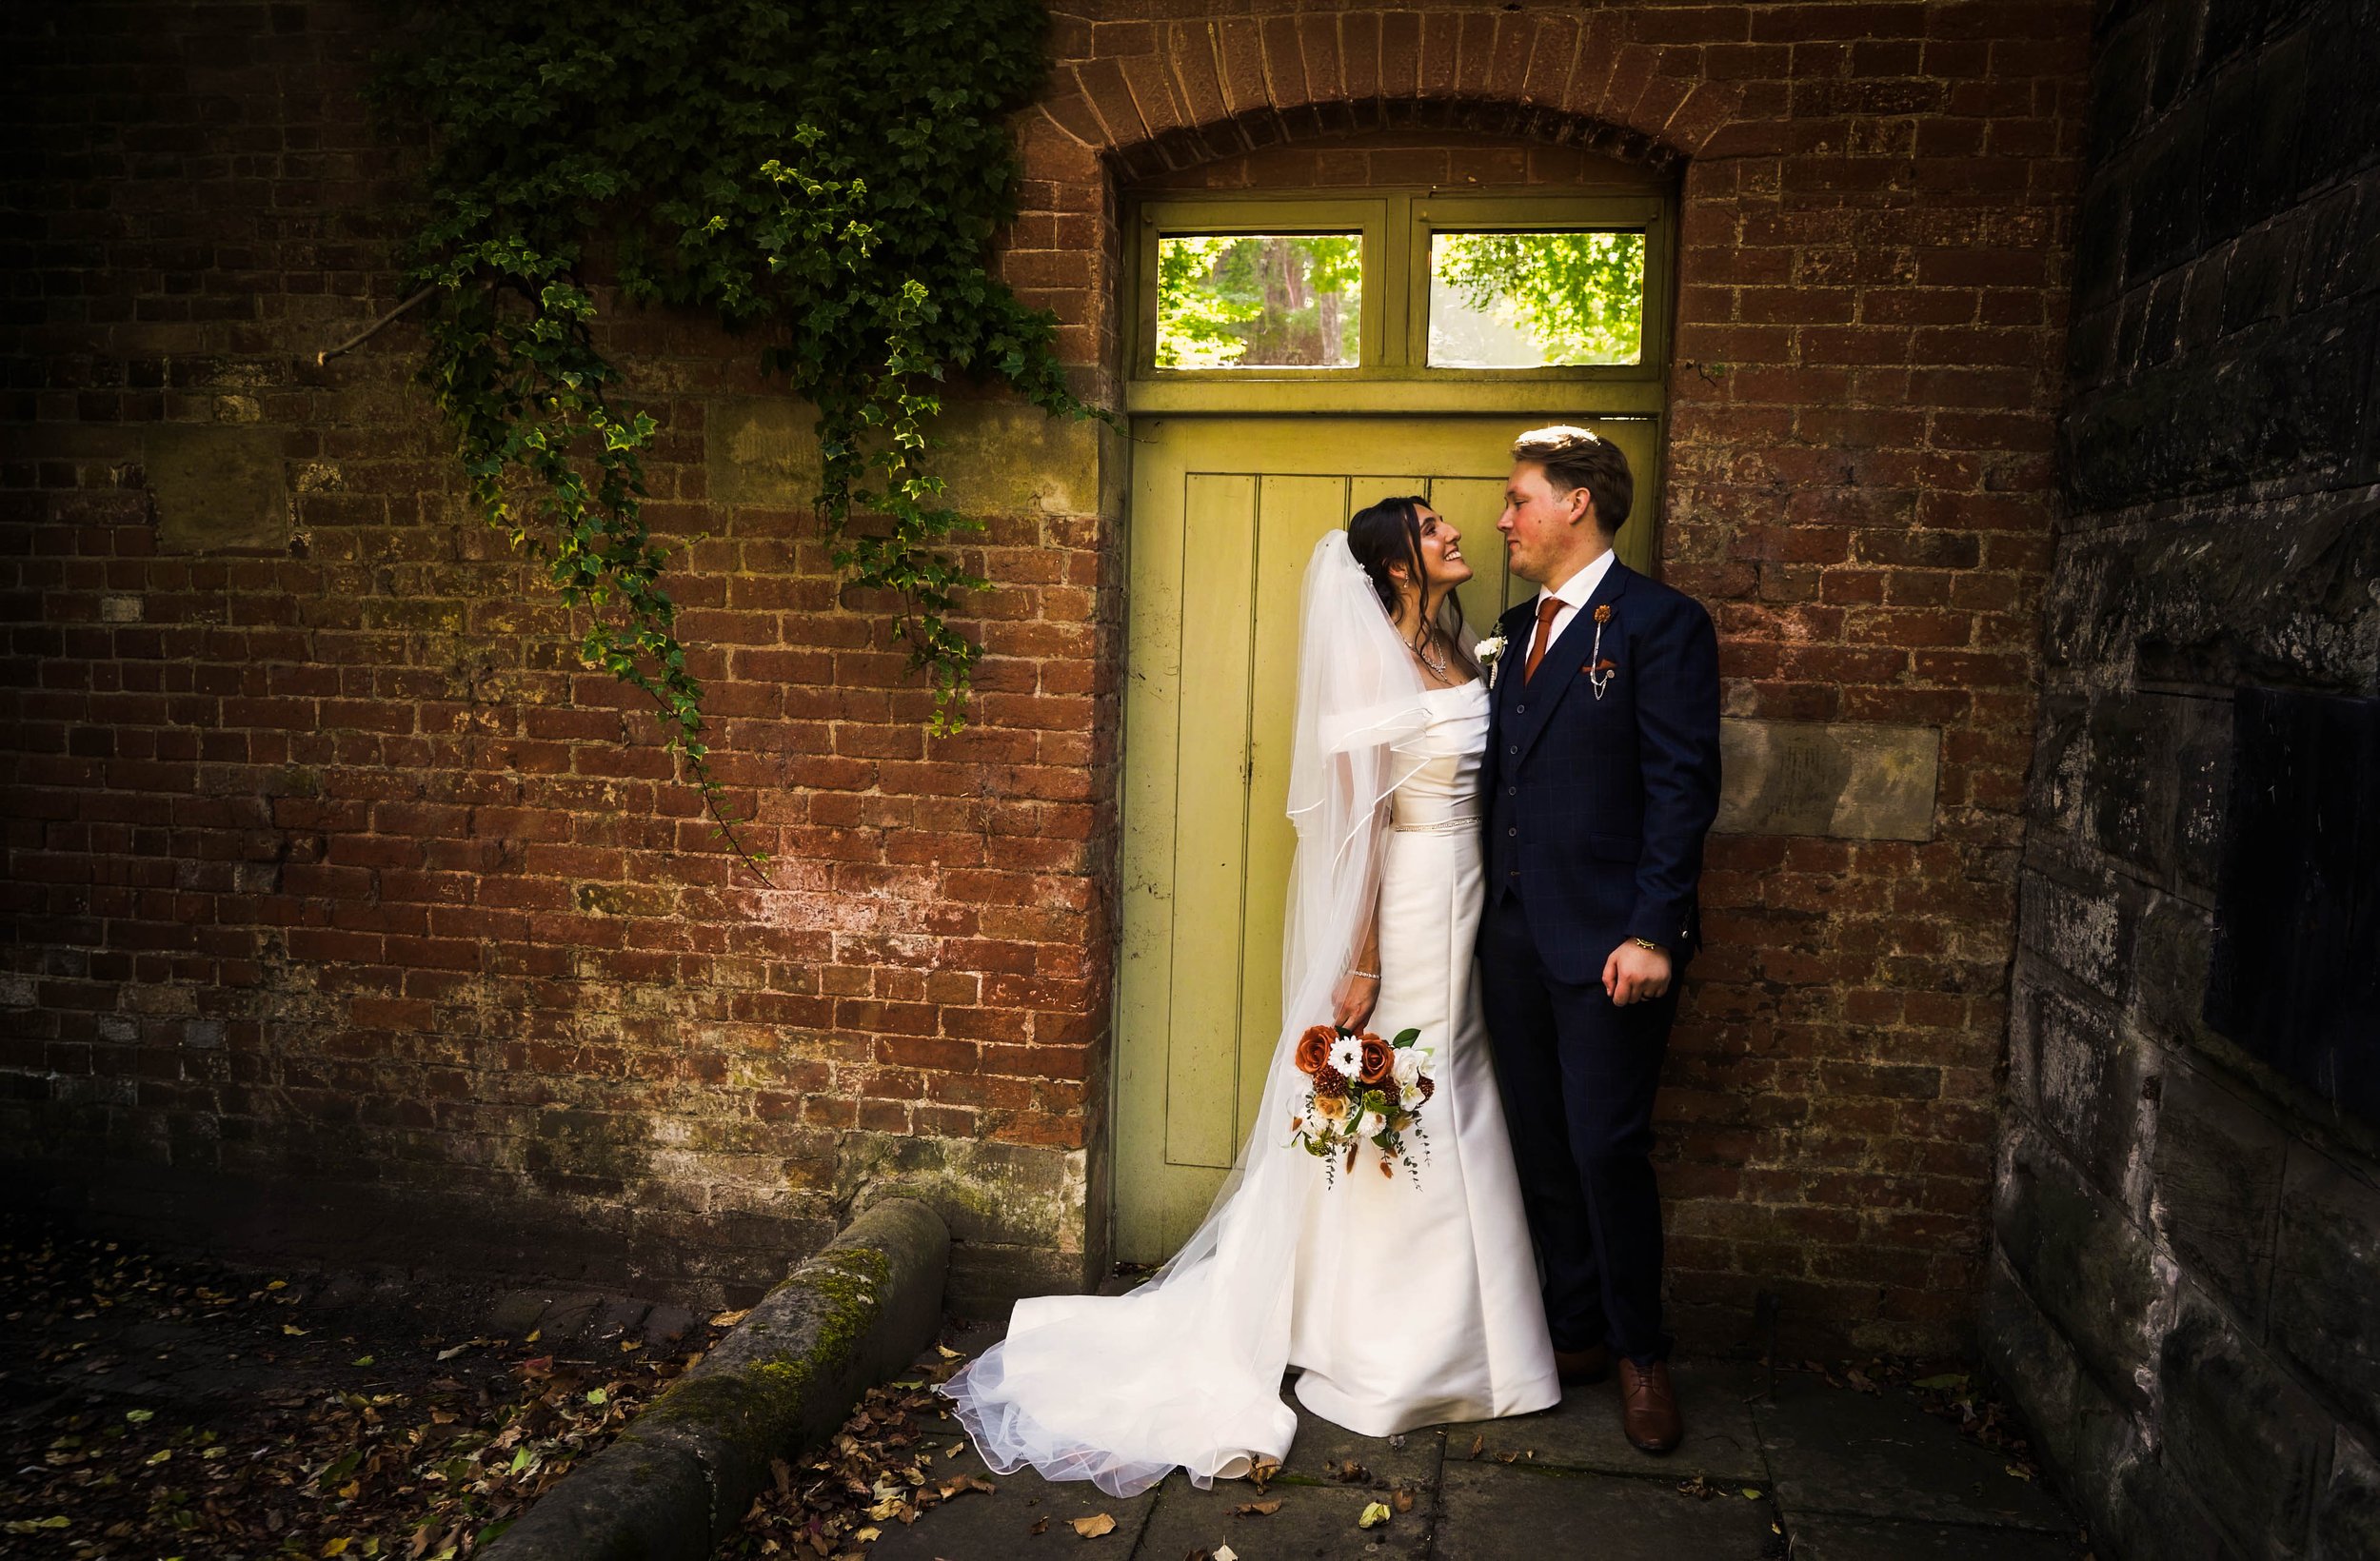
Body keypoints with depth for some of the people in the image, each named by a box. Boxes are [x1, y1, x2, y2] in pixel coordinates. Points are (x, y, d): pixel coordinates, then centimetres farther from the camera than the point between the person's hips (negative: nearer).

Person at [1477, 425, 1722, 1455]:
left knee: (1607, 1150, -1)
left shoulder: (1661, 623, -7)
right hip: (1516, 935, 7)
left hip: (1607, 942, -7)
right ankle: (1575, 1334, 30)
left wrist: (1652, 932, -19)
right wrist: (1489, 908, 12)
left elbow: (1682, 788, -13)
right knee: (1541, 1151, 13)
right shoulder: (1519, 627, 15)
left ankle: (1639, 1354, 20)